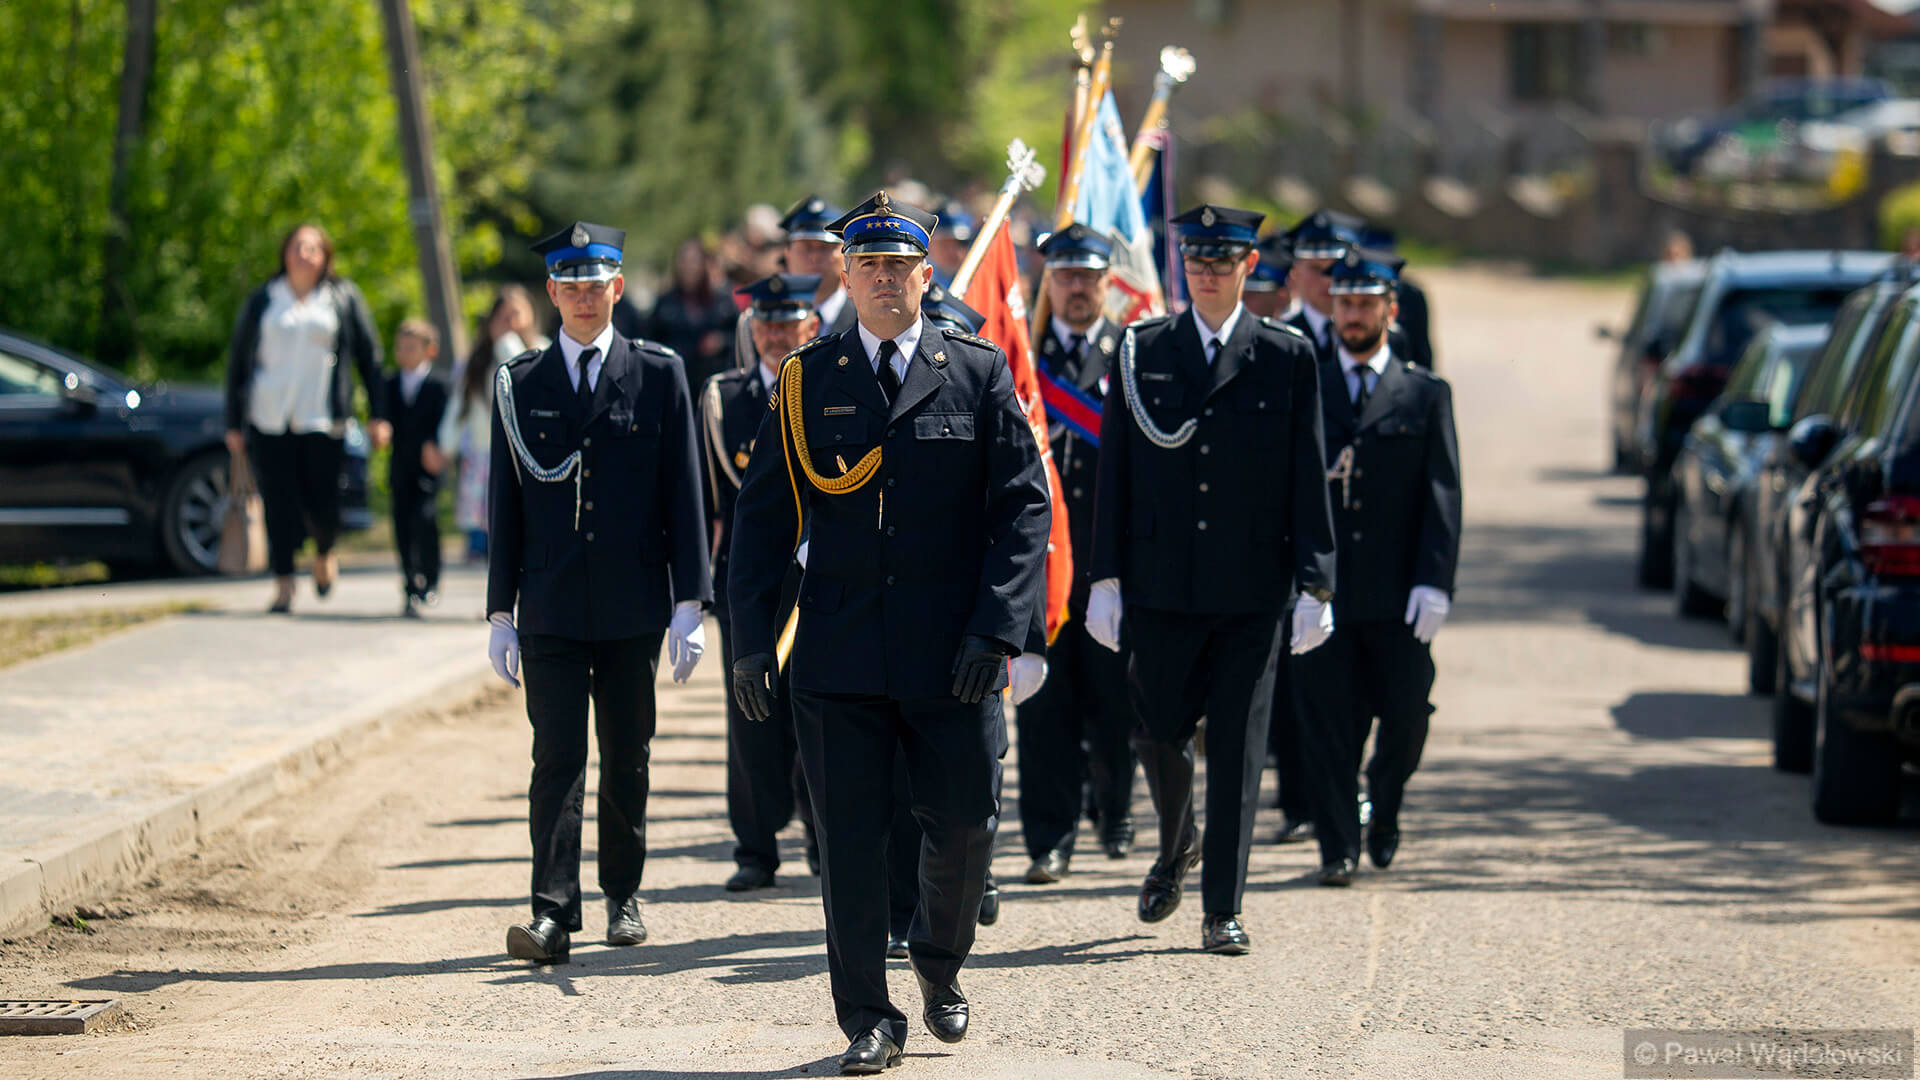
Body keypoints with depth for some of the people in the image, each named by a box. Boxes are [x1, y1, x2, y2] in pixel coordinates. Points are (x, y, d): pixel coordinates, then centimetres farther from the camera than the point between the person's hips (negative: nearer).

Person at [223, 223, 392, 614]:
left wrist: (378, 416, 3)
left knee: (322, 504, -6)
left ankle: (324, 554, 26)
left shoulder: (345, 299, 10)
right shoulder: (262, 301, 11)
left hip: (321, 418, -1)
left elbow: (369, 357, 11)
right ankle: (283, 584, 1)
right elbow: (237, 361, 14)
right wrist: (234, 424, 10)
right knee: (279, 504, -6)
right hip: (269, 417, 1)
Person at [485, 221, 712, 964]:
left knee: (627, 758, 9)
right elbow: (505, 504, 8)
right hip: (551, 609, 0)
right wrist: (501, 611, 4)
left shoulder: (658, 374, 4)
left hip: (632, 608, 0)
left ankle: (624, 895, 23)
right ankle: (553, 912, -12)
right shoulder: (519, 385, 6)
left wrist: (690, 603, -3)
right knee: (557, 757, -7)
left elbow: (684, 492, 2)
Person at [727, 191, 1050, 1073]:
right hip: (840, 659, 0)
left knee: (964, 821, 5)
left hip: (951, 658, 0)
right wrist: (751, 638, -1)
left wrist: (998, 629, -10)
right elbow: (763, 514, 7)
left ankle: (940, 965, 33)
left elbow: (1024, 505, 0)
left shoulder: (980, 373, 4)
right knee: (850, 837, 0)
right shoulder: (807, 381, 6)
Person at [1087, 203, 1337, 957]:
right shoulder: (1142, 353, 5)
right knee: (1160, 732, 6)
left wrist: (1315, 585, -4)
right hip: (1160, 588, 1)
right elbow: (1115, 473, 6)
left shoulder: (1287, 358, 3)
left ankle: (1222, 910, 5)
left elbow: (1308, 482, 2)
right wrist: (1106, 579, 1)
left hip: (1251, 591, -1)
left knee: (1238, 748, -1)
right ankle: (1176, 848, 35)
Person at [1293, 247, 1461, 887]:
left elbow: (1442, 495, 1)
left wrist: (1435, 582, -10)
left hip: (1397, 595, 0)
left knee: (1405, 717, 3)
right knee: (1327, 722, -2)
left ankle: (1384, 809, 31)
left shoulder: (1426, 395, 7)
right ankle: (1338, 846, 6)